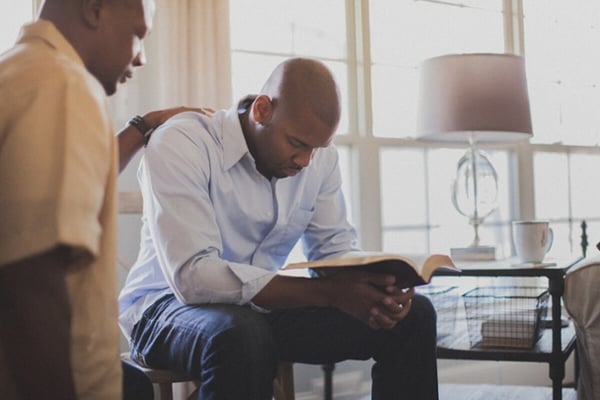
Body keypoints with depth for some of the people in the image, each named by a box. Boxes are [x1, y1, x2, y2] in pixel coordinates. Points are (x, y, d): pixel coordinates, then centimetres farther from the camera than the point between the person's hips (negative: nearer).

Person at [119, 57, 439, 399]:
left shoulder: (320, 155, -3)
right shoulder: (180, 145, -21)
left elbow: (336, 248, 5)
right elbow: (191, 276, -30)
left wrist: (377, 290, -20)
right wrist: (328, 292, -36)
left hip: (264, 306, 6)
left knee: (413, 316, -7)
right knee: (241, 337, -41)